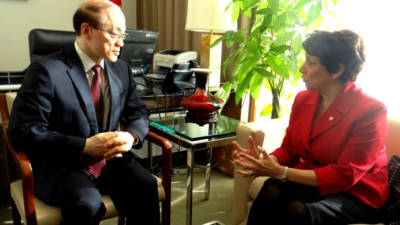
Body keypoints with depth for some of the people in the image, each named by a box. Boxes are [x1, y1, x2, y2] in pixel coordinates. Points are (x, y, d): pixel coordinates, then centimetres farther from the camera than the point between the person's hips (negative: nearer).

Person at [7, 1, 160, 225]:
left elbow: (139, 113, 13)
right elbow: (23, 131, -14)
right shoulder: (46, 71, -11)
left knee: (146, 188, -23)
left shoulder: (122, 69, 7)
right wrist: (85, 146, -23)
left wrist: (131, 136, -11)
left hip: (111, 159, 4)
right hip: (61, 165, -4)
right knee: (87, 204, -32)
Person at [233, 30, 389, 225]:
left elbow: (344, 176, -20)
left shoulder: (370, 111, -17)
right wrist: (264, 161, -19)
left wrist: (279, 171, -26)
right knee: (271, 191, -28)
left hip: (355, 194, -4)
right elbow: (288, 150, 4)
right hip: (308, 181, 5)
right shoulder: (303, 99, 2)